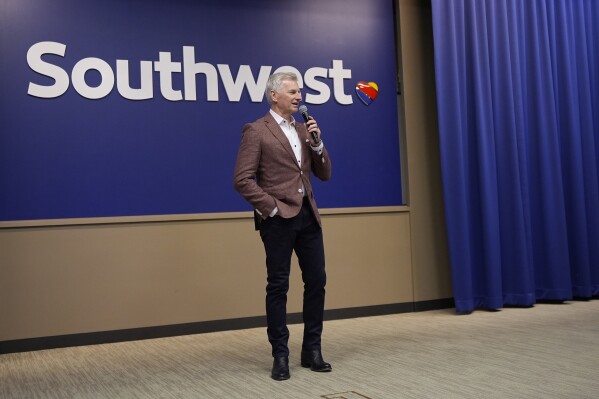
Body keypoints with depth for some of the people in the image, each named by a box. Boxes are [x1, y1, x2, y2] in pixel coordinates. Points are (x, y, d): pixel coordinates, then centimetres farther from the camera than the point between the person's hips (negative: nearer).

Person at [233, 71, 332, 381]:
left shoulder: (304, 129, 15)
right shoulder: (256, 131, -4)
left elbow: (324, 174, 14)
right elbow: (242, 179, -11)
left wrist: (318, 143, -1)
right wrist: (271, 207, -12)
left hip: (308, 215, 6)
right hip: (279, 218, -6)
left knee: (316, 281, 7)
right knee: (278, 286, 1)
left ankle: (312, 350, 19)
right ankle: (280, 355, 12)